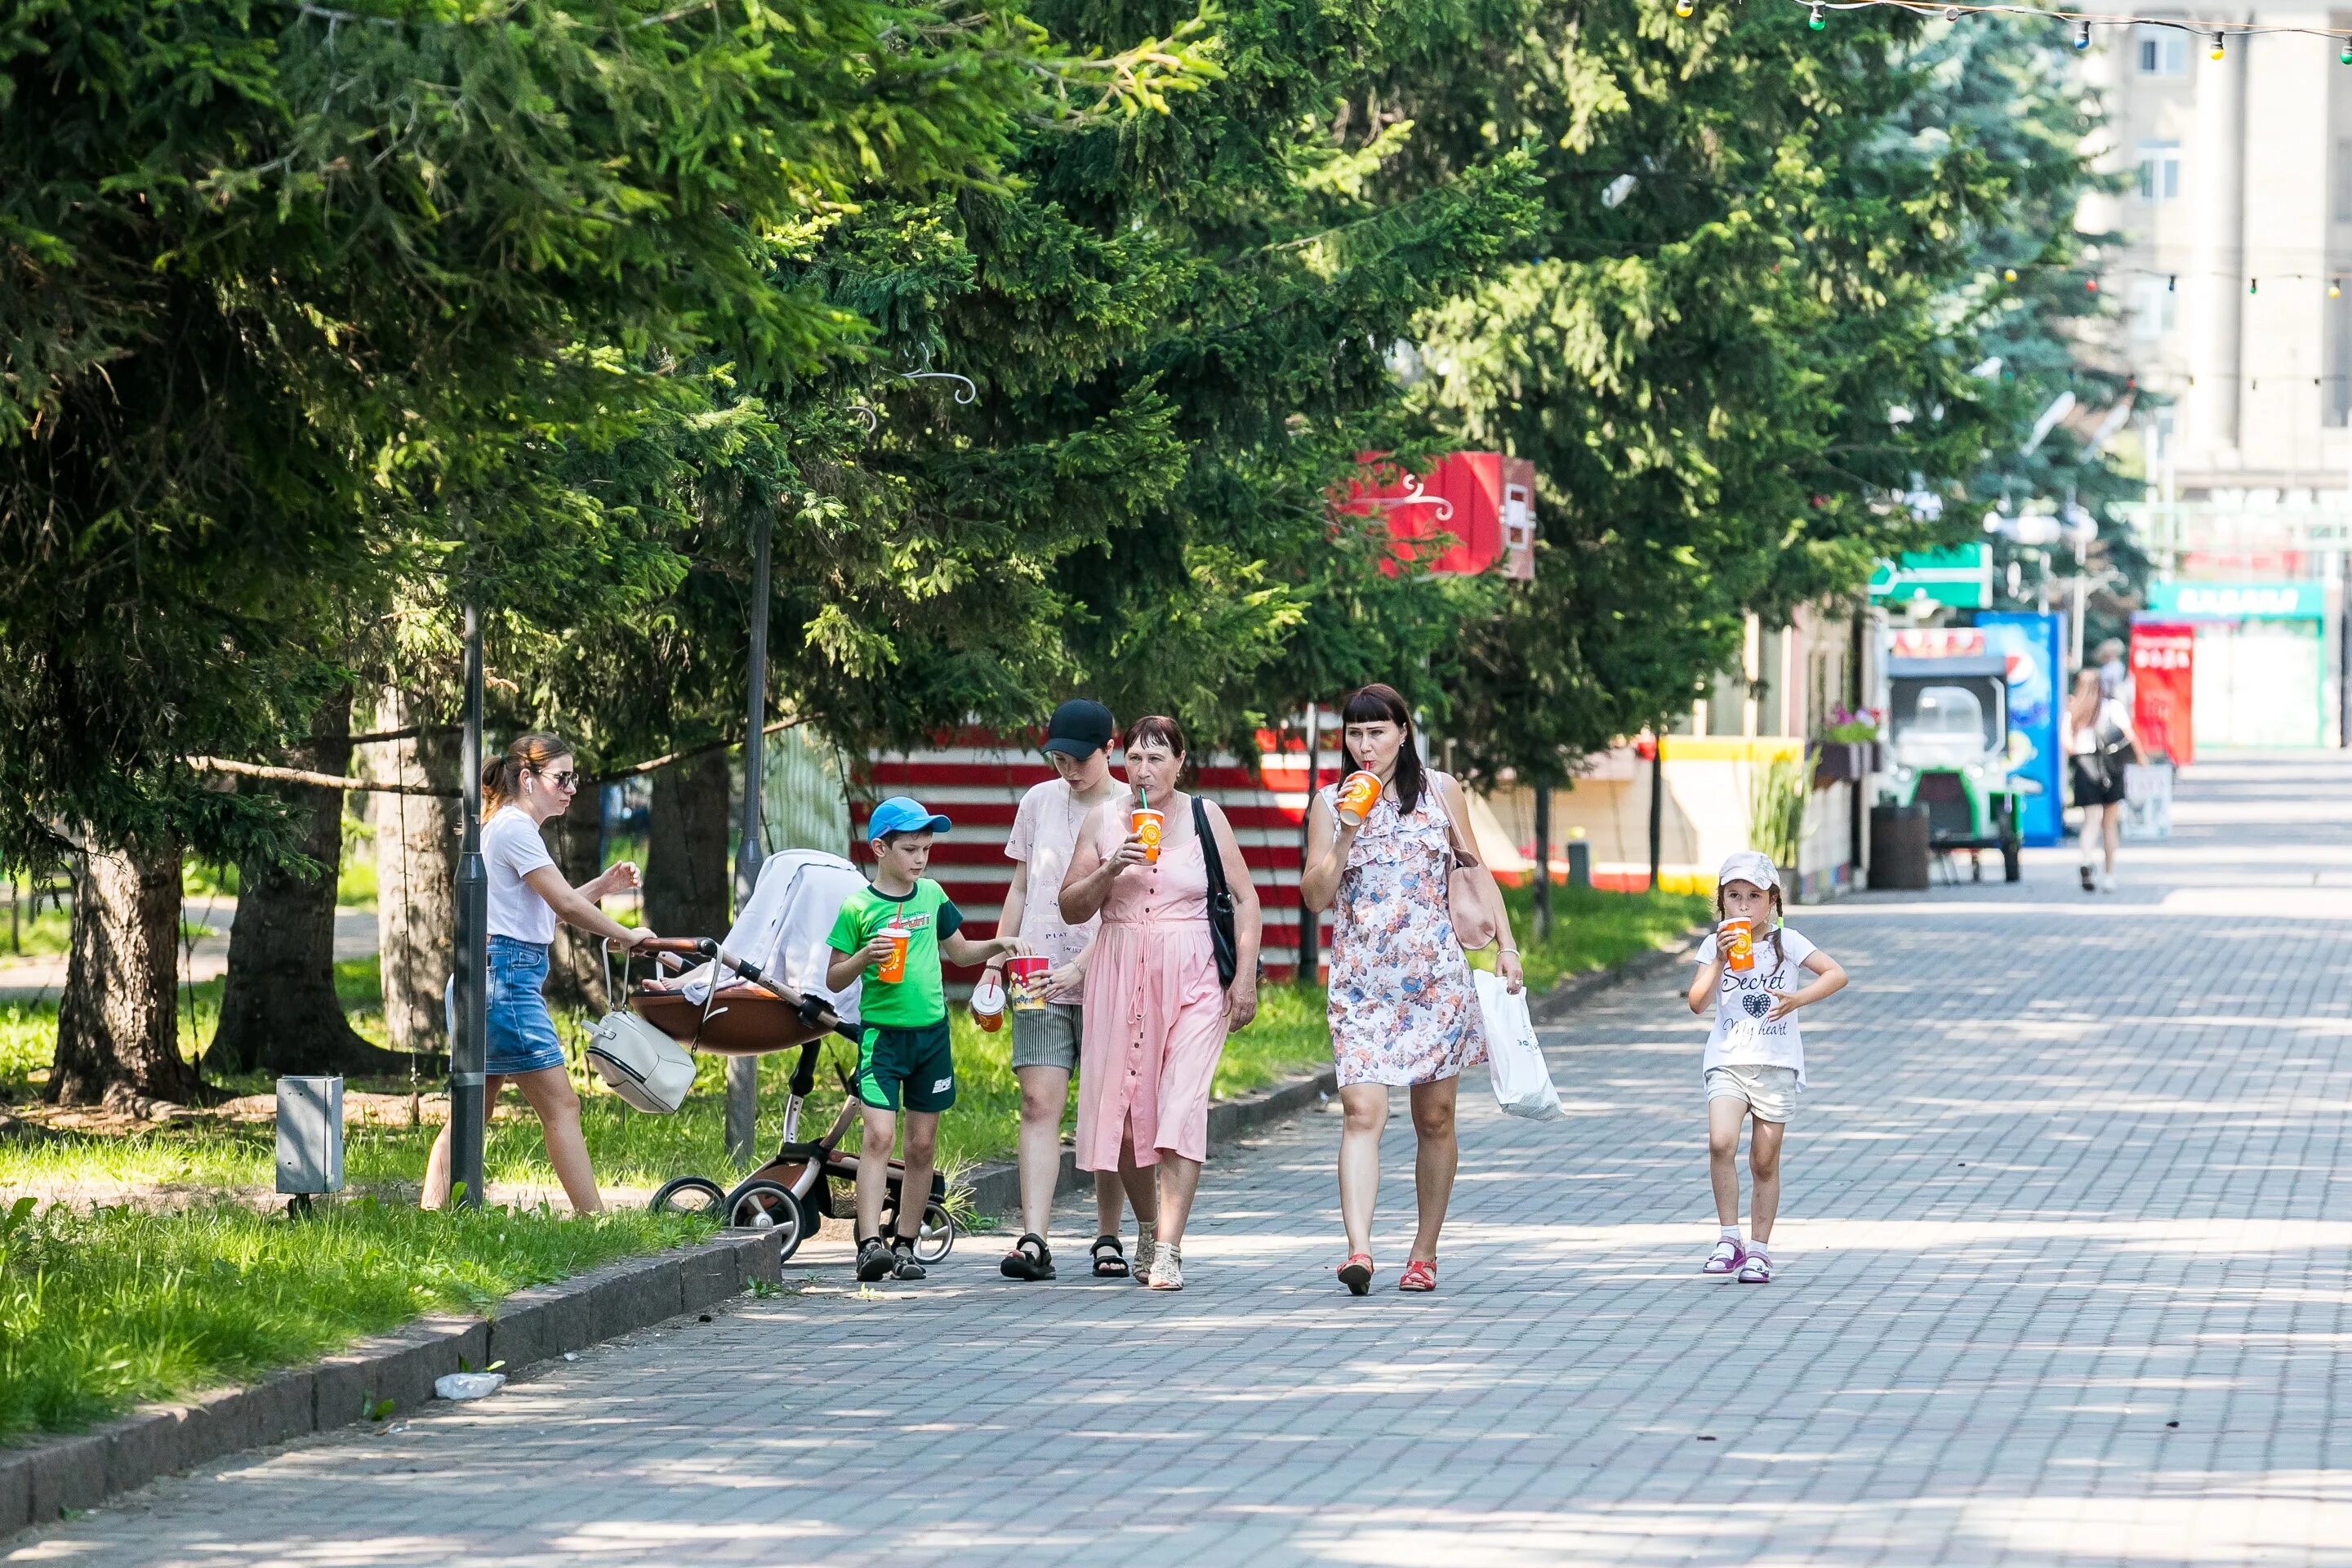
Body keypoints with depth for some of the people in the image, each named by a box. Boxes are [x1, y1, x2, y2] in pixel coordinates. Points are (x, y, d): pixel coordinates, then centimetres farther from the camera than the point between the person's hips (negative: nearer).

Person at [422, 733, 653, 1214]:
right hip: (505, 976, -11)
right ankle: (594, 1219, -13)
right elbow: (564, 905, -15)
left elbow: (545, 909, 22)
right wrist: (629, 937, -5)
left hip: (496, 979, 11)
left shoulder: (508, 827, 21)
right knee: (561, 1105, -11)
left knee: (472, 1111, 9)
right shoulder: (514, 827, -11)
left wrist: (603, 885, 11)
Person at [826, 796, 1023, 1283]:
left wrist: (996, 946, 5)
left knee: (922, 1145, 6)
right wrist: (864, 958, -19)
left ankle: (905, 1246, 14)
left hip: (931, 1031, 5)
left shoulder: (932, 896, 9)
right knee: (878, 1136, -17)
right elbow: (833, 979, -1)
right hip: (881, 1032, -5)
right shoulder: (858, 908, -4)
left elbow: (958, 951, 22)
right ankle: (870, 1242, -22)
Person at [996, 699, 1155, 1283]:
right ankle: (1033, 1241, -16)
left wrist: (1080, 968, -17)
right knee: (1039, 1104, -9)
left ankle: (1108, 1239, 15)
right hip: (1037, 978, 3)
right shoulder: (1039, 802, 11)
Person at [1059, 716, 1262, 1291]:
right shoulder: (1103, 821, 7)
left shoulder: (1205, 817, 3)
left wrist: (1246, 977, -3)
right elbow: (1071, 908, 8)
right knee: (1126, 1108, 6)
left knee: (1181, 1108, -14)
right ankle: (1147, 1225, 30)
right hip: (1120, 975, 3)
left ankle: (1168, 1251, -19)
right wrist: (1111, 870, -10)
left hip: (1193, 979, -3)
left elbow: (1245, 898, 6)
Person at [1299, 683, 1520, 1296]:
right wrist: (1347, 835, -11)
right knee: (1361, 1111, -16)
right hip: (1361, 981, -1)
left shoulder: (1439, 791, 6)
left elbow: (1474, 870, 12)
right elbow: (1315, 895, 1)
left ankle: (1424, 1252, 17)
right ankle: (1358, 1249, -26)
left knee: (1434, 1118, 6)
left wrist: (1506, 945, 4)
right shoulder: (1329, 803, 5)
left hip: (1436, 975, 1)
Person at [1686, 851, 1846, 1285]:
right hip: (1727, 1062, 0)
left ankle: (1758, 1250, 14)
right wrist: (1720, 962, -16)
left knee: (1765, 1162, 3)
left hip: (1777, 1065, 0)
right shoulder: (1715, 945, 4)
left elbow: (1836, 974, -5)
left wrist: (1798, 999, -19)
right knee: (1721, 1142, -23)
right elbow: (1698, 1002, -4)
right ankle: (1729, 1237, -14)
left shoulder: (1785, 943, 1)